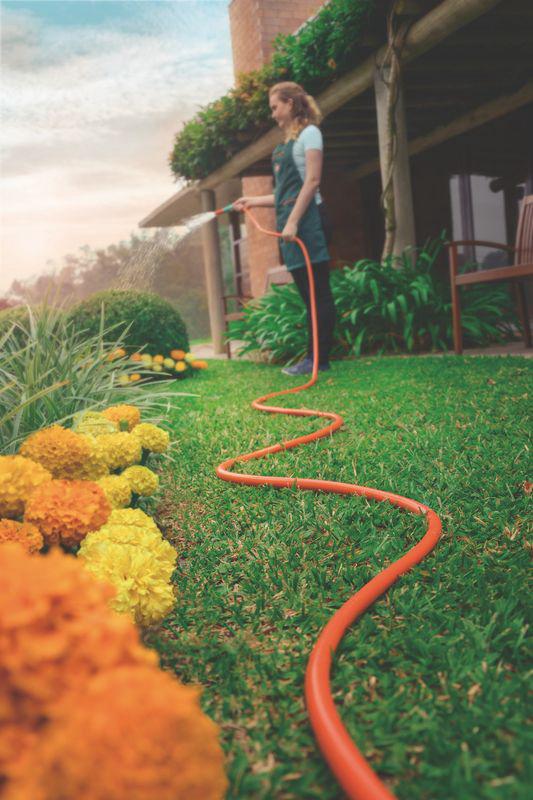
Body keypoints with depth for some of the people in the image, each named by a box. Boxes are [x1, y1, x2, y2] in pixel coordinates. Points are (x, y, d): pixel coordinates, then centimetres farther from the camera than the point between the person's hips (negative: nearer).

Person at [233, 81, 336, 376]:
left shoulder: (309, 133, -1)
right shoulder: (286, 142, 21)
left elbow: (312, 181, -12)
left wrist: (293, 221, -19)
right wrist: (254, 201, 24)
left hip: (307, 222, -8)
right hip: (291, 224, 8)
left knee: (318, 292, -7)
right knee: (308, 293, 6)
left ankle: (318, 358, -6)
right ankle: (315, 356, 8)